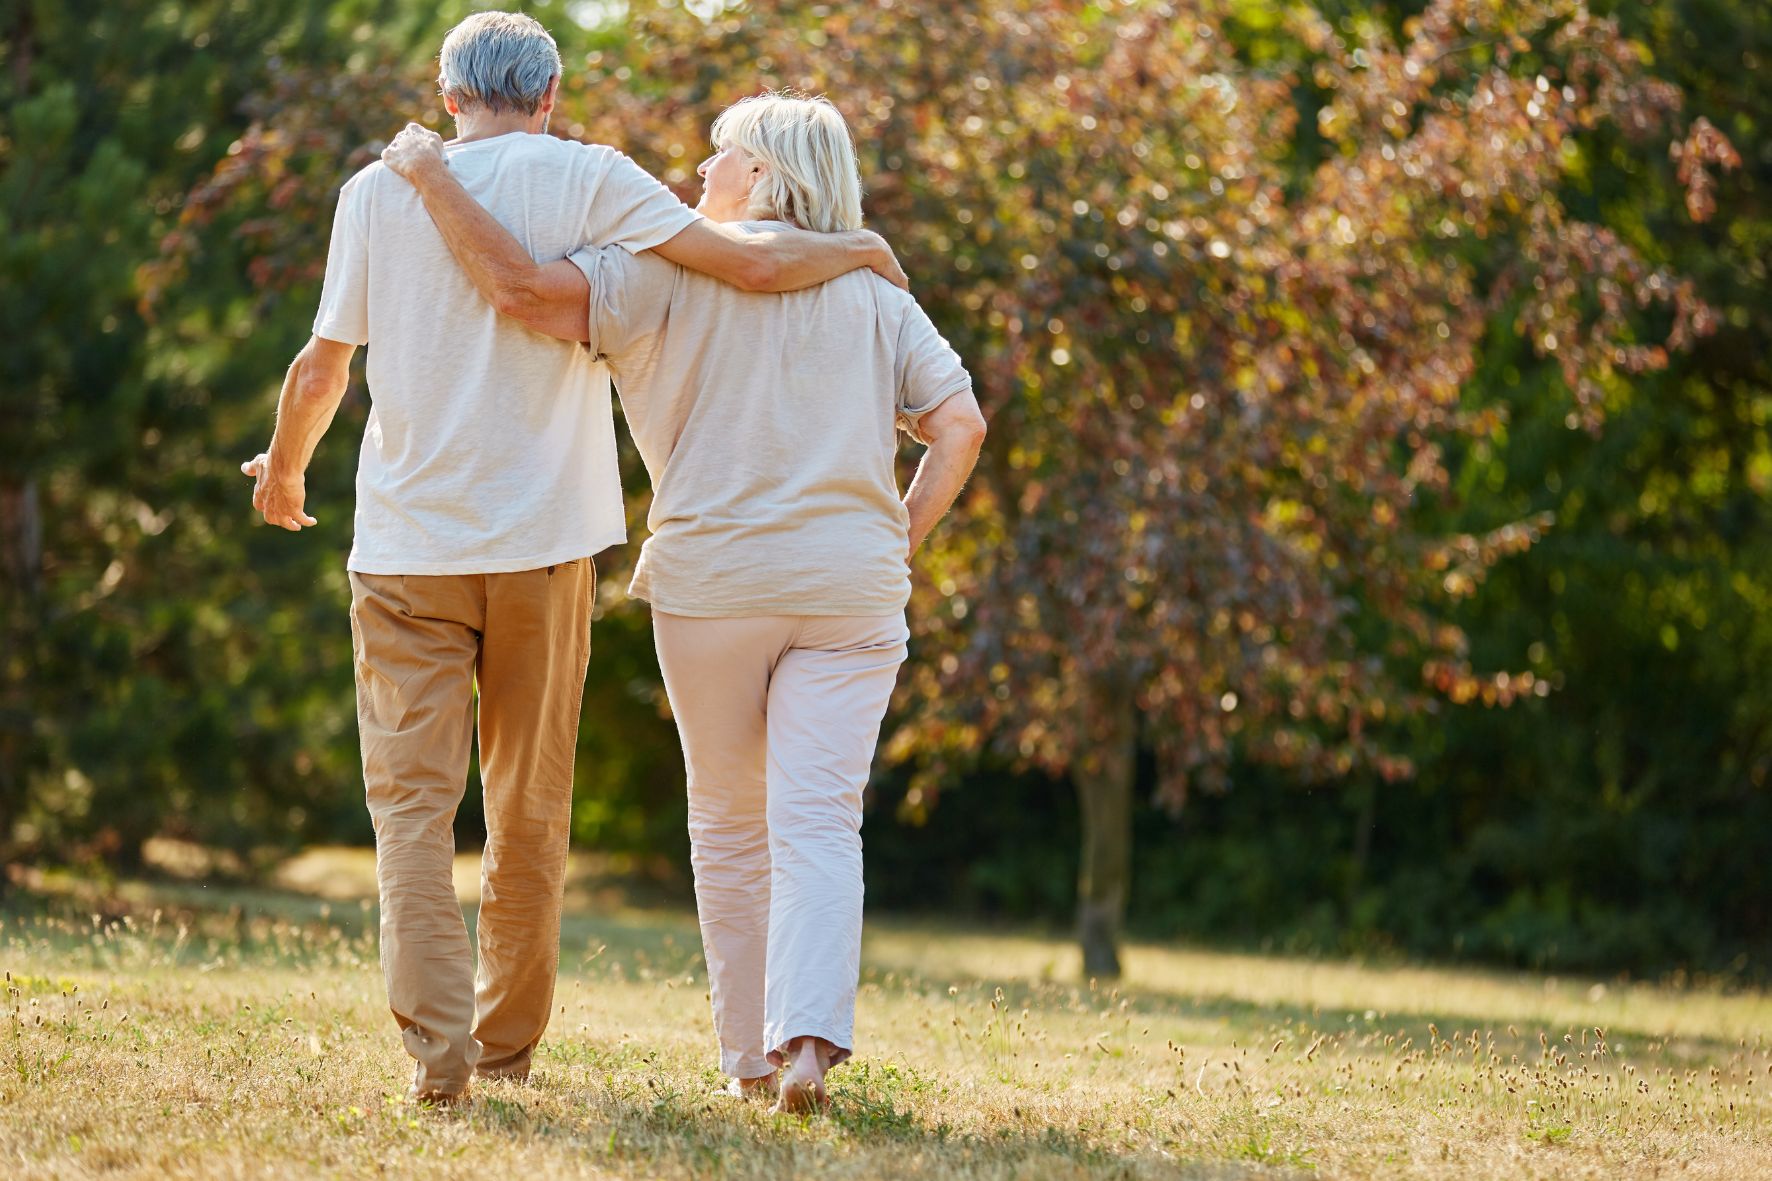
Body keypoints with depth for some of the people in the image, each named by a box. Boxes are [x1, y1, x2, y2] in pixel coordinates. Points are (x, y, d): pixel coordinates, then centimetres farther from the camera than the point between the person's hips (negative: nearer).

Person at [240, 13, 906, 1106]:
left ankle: (438, 1045, -15)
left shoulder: (380, 192, 2)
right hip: (544, 543, 0)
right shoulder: (587, 179, -2)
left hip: (407, 545, 0)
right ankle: (508, 1044, 20)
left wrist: (284, 470, 25)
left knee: (413, 799, 0)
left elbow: (322, 370, 6)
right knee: (530, 806, 13)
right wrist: (864, 250, 11)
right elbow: (753, 263, -8)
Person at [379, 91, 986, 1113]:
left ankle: (751, 1054, 15)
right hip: (850, 588, 2)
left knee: (730, 827, 12)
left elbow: (525, 289, -13)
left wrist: (434, 179, -4)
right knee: (819, 823, -4)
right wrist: (901, 541, 11)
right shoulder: (877, 294, 11)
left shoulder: (677, 270, -1)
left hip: (714, 578, -2)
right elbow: (961, 424, 2)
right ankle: (810, 1037, -23)